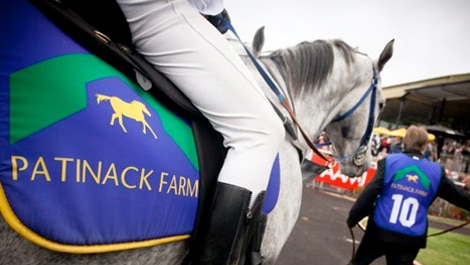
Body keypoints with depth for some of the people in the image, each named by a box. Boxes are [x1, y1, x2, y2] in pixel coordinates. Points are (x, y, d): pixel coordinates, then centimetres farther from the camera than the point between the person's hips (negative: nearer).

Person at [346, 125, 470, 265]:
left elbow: (369, 193, -10)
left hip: (380, 230, -1)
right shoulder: (436, 171, 2)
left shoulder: (389, 161, -6)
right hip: (411, 238, 2)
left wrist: (352, 218, -4)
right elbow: (458, 195, 16)